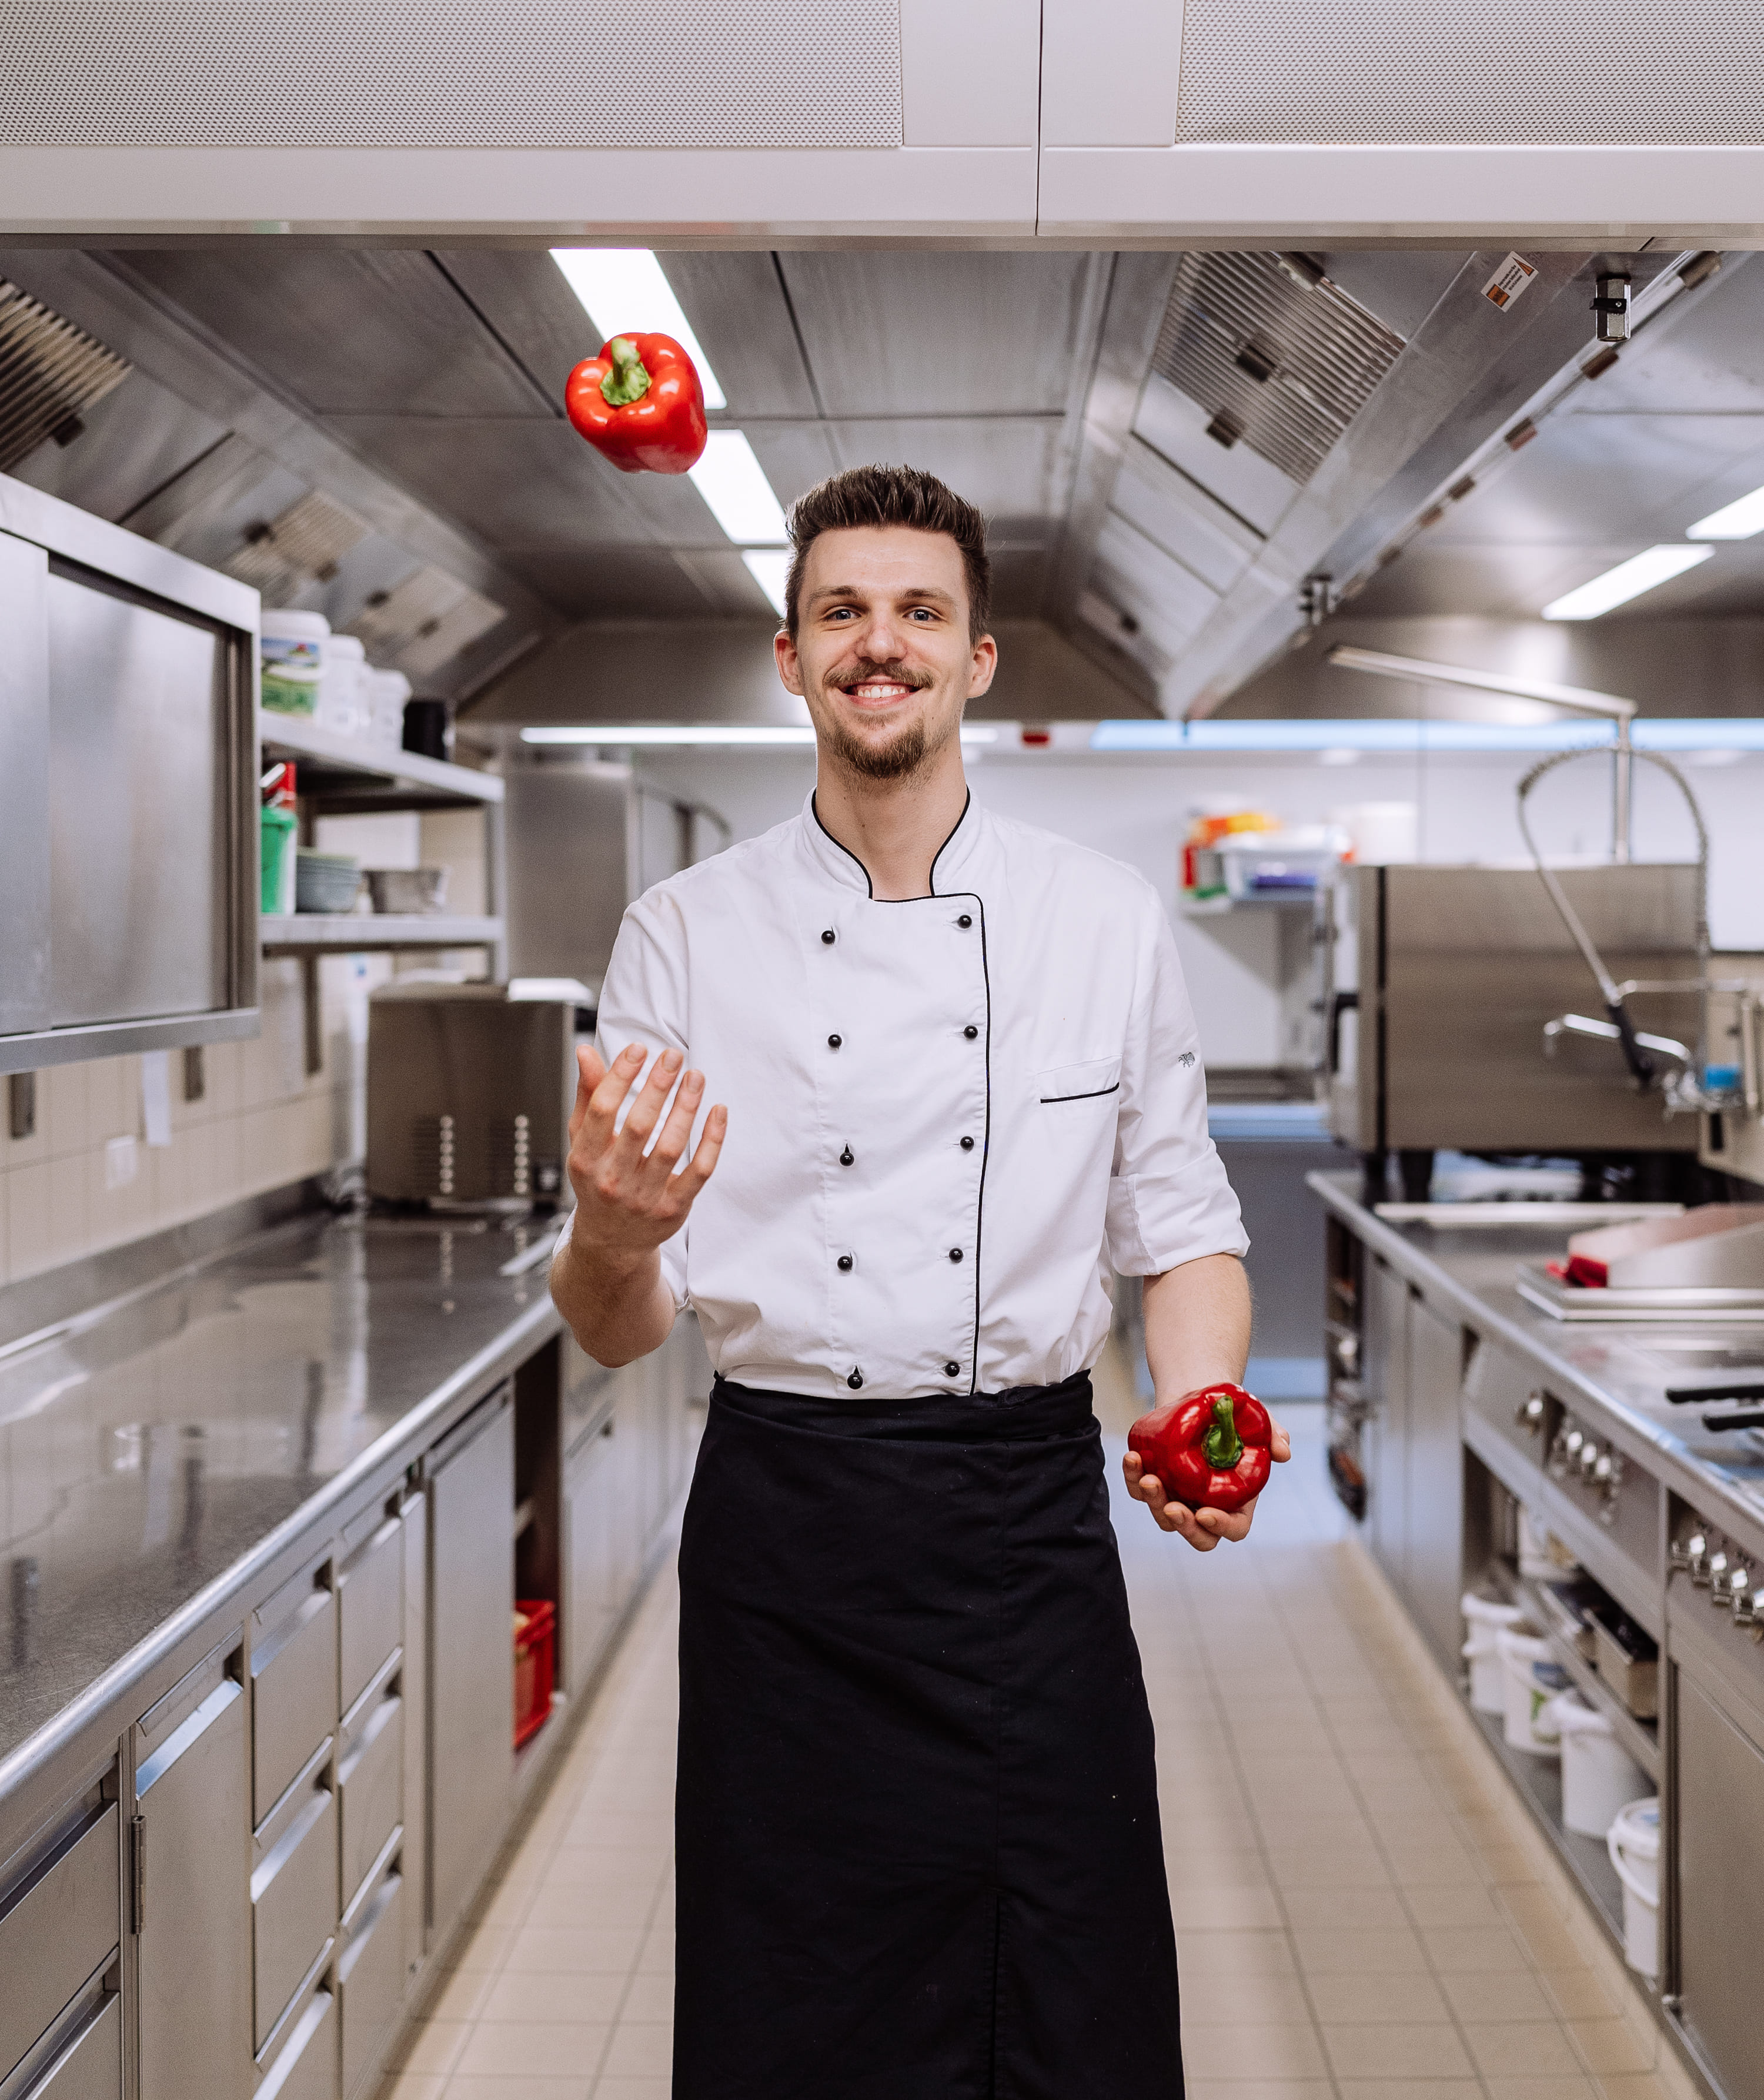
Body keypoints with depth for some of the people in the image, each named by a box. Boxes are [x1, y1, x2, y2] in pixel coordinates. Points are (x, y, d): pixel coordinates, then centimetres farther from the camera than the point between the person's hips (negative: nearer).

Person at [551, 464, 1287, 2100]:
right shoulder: (685, 933, 0)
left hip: (1030, 1517, 1)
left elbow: (1181, 1228, 9)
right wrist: (609, 1238, -23)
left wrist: (1197, 1414, -11)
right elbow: (616, 1332, -1)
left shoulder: (1110, 921, 3)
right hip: (784, 1520, 0)